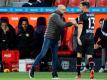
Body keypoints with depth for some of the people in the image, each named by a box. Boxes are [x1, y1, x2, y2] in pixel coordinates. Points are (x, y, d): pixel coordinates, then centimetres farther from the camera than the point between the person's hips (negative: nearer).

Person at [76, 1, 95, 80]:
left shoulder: (82, 15, -7)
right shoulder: (92, 15, 14)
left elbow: (80, 27, -17)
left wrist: (78, 37, -24)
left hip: (83, 37, -5)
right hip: (91, 37, 5)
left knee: (79, 54, 9)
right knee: (89, 55, 0)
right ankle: (92, 69, -28)